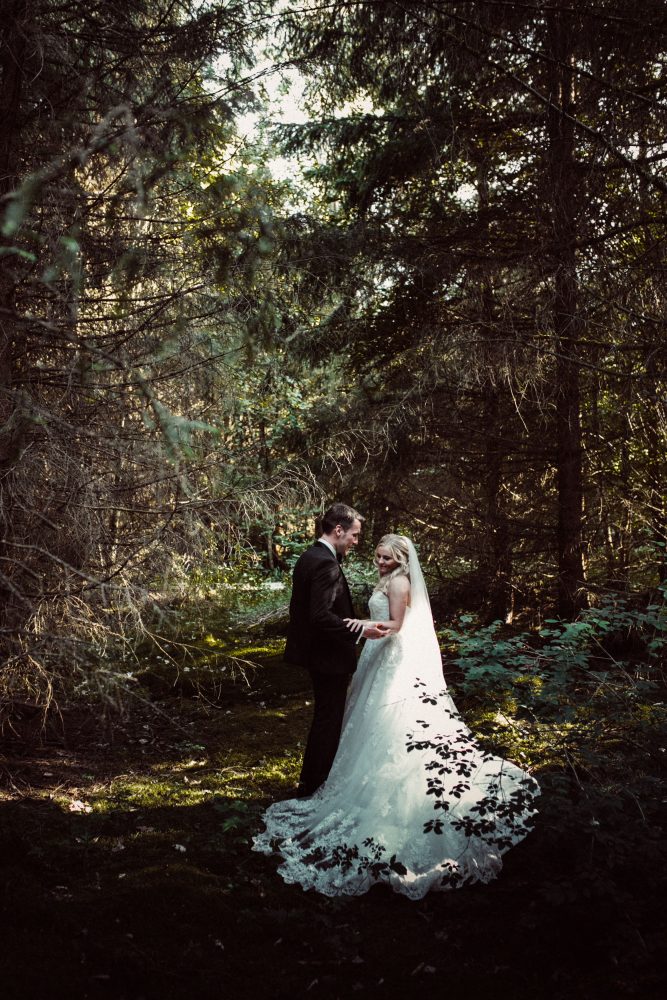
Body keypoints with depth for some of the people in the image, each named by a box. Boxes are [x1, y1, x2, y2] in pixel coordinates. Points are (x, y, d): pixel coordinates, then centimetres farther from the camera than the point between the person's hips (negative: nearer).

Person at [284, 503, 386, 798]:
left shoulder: (308, 557, 8)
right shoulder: (326, 564, -23)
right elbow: (322, 616, -30)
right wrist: (360, 630, -26)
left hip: (316, 653, 10)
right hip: (330, 657, -10)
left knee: (324, 718, 21)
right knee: (328, 721, 2)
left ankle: (310, 782, 33)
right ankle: (315, 785, 13)